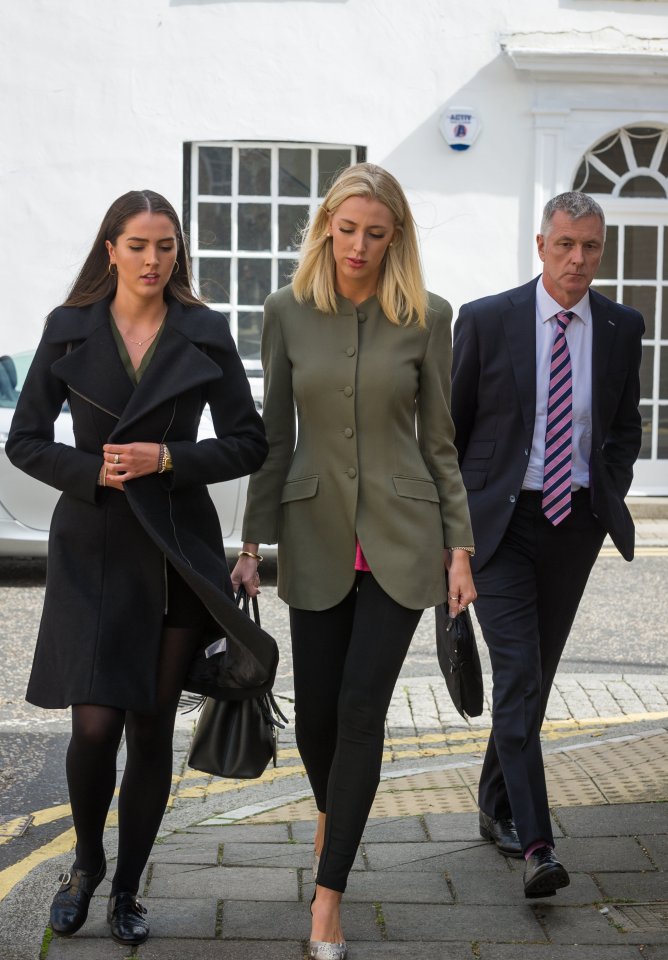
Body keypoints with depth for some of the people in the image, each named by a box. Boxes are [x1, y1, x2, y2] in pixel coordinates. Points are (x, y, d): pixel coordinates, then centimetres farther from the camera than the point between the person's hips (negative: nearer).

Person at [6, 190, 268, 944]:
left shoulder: (205, 335, 3)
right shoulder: (69, 330, 3)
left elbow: (248, 444, 2)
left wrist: (166, 458, -12)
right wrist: (92, 469, -13)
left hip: (177, 549, 1)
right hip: (93, 549, -1)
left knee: (152, 728, 6)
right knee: (96, 725, -9)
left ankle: (127, 889, 24)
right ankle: (86, 861, 21)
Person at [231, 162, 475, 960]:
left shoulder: (426, 317, -3)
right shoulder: (287, 312, 0)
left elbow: (439, 440, 2)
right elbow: (275, 435, 5)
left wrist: (460, 548, -1)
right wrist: (253, 542, 3)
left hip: (399, 536, -1)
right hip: (316, 534, 2)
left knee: (361, 711, -5)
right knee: (315, 710, 7)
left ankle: (328, 895, 6)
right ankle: (331, 813, 42)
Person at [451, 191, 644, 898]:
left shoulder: (622, 328, 4)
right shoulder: (486, 320, -5)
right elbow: (448, 424, 2)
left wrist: (610, 498, 4)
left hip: (576, 521, 4)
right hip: (501, 520, -3)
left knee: (538, 676, 13)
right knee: (517, 673, -11)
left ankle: (497, 808, 30)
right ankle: (535, 843, -12)